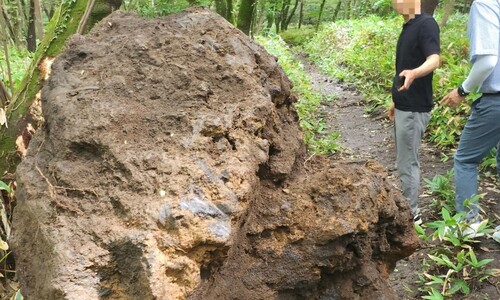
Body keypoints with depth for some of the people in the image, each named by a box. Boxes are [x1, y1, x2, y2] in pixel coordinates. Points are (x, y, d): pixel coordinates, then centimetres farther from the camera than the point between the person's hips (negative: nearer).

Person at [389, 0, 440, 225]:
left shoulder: (426, 24, -15)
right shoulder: (408, 26, 14)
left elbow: (434, 60, -28)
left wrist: (414, 73, -49)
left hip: (414, 109, -10)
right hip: (404, 106, 10)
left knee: (407, 164, -3)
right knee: (406, 161, 16)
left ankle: (411, 214, 8)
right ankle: (406, 208, 27)